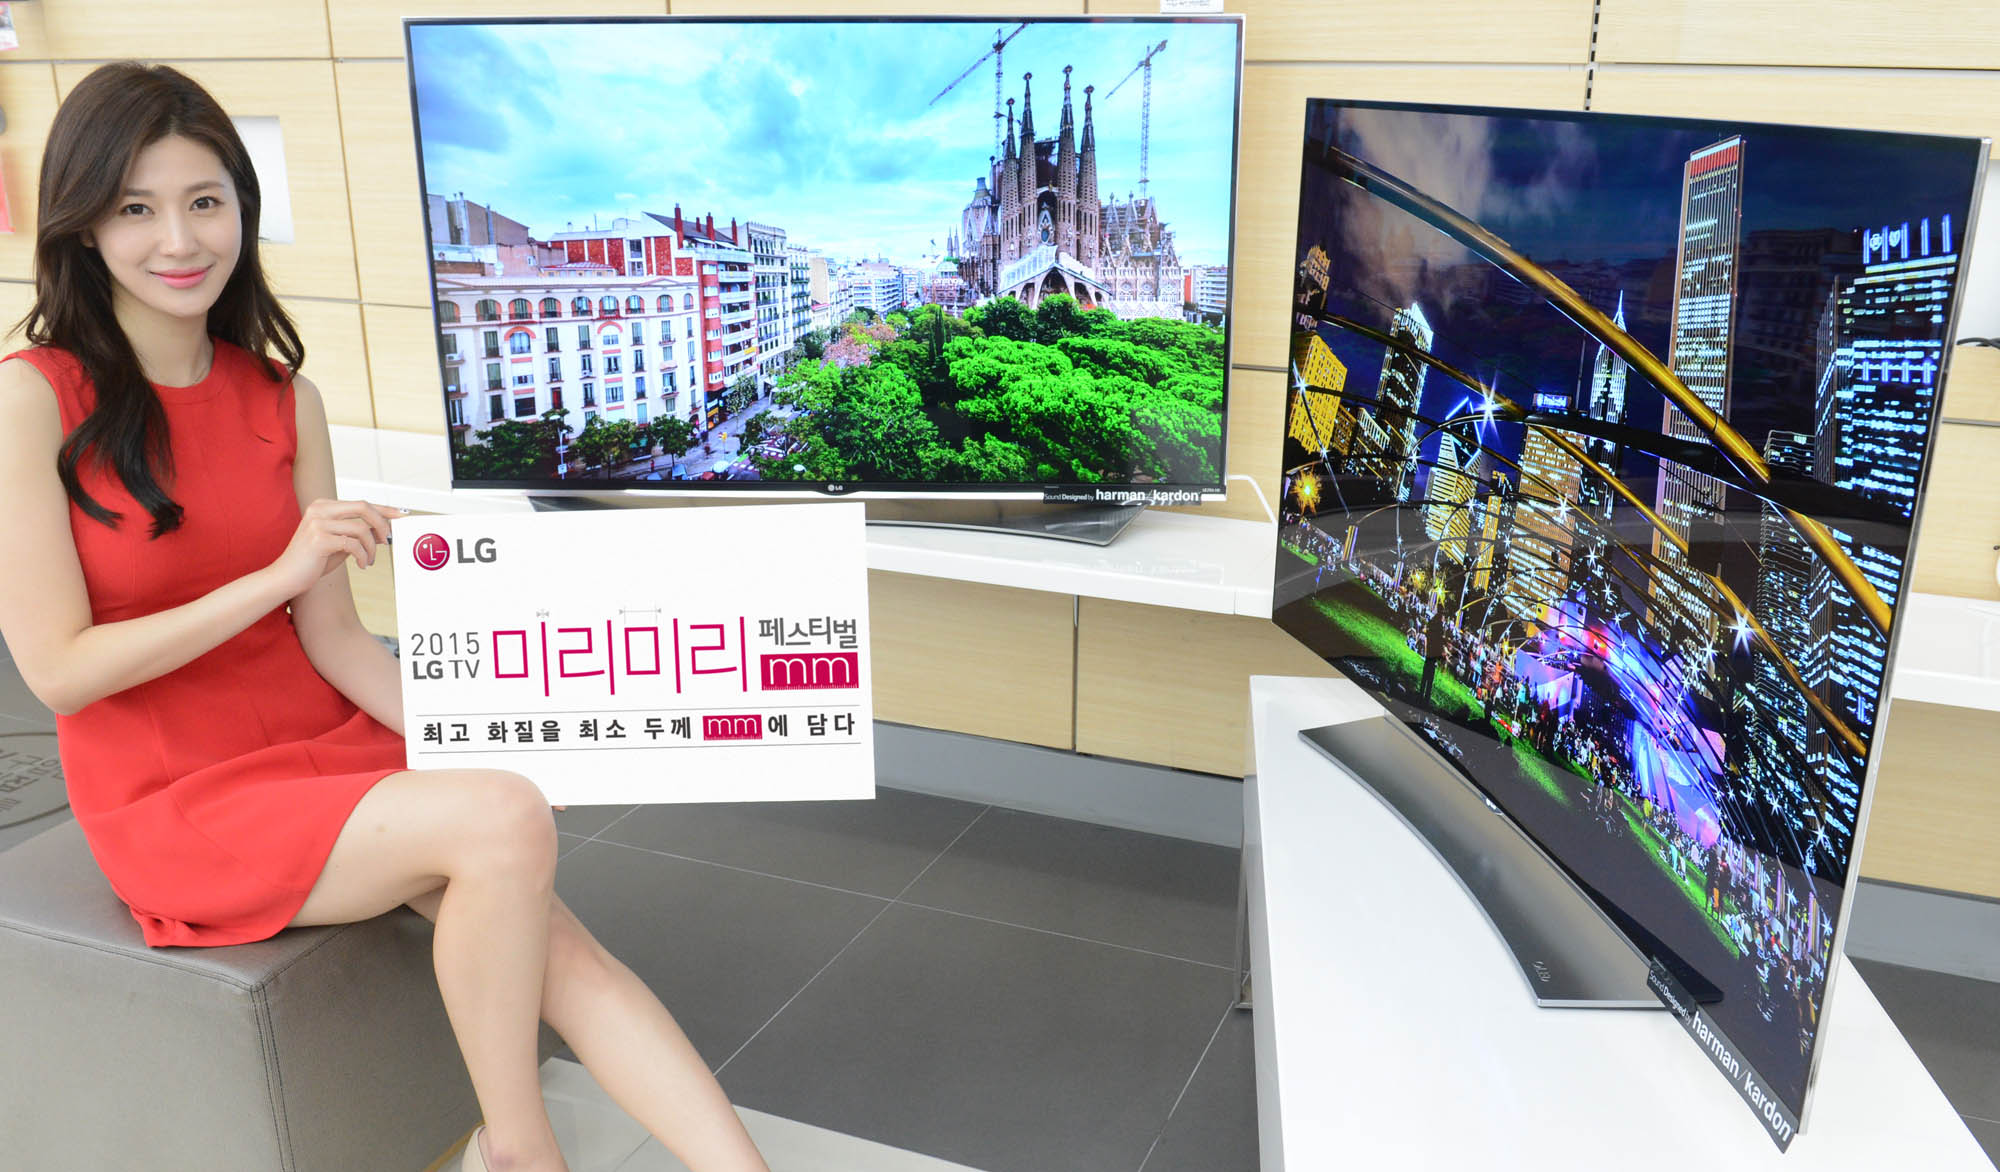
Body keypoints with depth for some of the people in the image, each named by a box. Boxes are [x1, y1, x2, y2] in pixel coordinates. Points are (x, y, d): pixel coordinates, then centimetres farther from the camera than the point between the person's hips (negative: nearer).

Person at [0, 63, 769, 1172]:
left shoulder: (284, 396, 4)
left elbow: (335, 641, 1)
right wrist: (278, 574, -22)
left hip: (330, 751, 5)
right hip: (177, 802, -4)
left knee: (558, 953, -18)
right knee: (506, 822, -26)